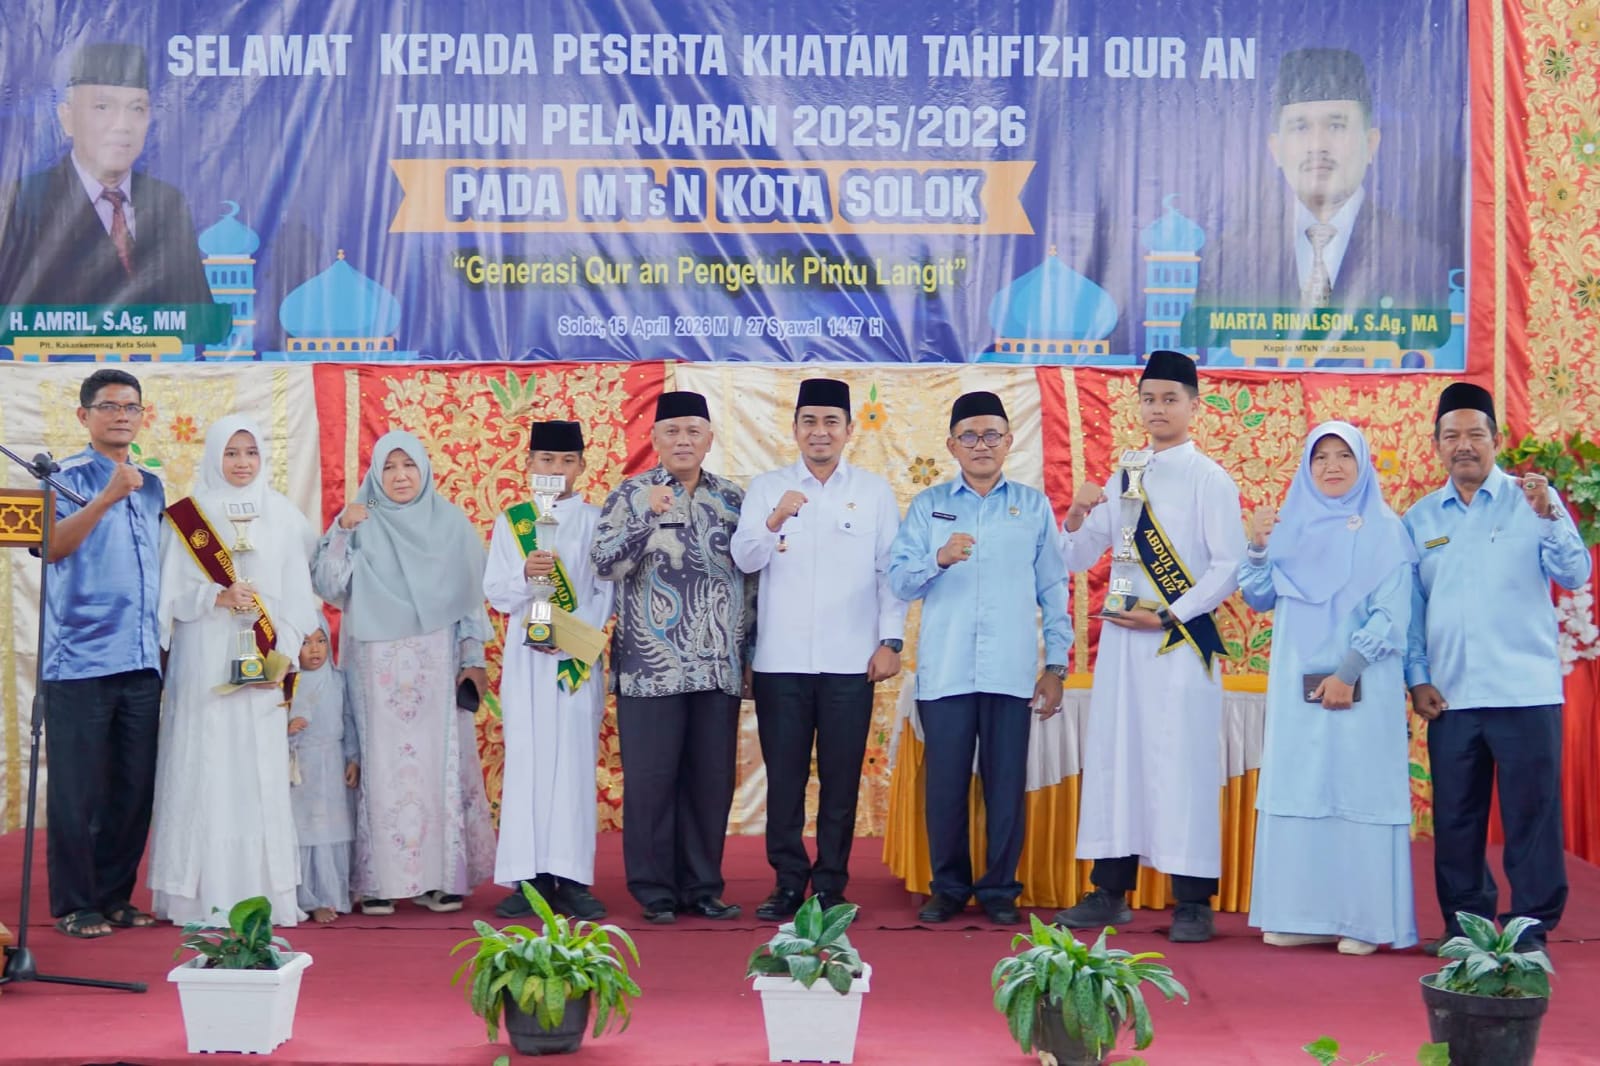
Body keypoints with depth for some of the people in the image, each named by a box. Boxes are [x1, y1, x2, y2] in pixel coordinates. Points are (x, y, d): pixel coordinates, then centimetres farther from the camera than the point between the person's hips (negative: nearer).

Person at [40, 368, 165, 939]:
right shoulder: (68, 478, -2)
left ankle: (115, 897, 18)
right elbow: (52, 546, -19)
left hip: (141, 661, 6)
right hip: (79, 660, -6)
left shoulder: (152, 486, 16)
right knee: (77, 789, -1)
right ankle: (74, 905, 7)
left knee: (135, 787, 7)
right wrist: (106, 498, -29)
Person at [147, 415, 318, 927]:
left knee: (262, 773, 0)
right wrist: (218, 598, -15)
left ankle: (264, 890, 4)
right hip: (204, 664, -2)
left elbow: (298, 595, 7)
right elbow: (171, 593, 1)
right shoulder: (186, 518, 4)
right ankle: (205, 894, -3)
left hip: (263, 666, 2)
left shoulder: (283, 517, 9)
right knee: (207, 769, -5)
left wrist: (284, 650, -4)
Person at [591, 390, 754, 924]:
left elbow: (751, 575, 16)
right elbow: (604, 563, -10)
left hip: (719, 668, 3)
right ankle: (655, 890, 7)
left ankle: (702, 886, 16)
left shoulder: (732, 499, 11)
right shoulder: (631, 495, 1)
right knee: (651, 779, -2)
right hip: (651, 668, -3)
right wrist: (647, 517, -23)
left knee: (712, 780, 6)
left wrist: (748, 647, 11)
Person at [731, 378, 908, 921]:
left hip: (850, 662, 0)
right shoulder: (766, 488, 8)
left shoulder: (874, 492, 7)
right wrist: (774, 520, -19)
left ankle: (831, 884, 10)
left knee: (841, 778, 2)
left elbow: (891, 571, 5)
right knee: (784, 776, 2)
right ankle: (788, 881, 10)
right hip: (780, 659, 1)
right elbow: (744, 559, -1)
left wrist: (891, 641, -2)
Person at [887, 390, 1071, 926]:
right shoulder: (928, 505, 11)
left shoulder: (1033, 505, 10)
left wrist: (1056, 664, 5)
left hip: (1011, 672, 0)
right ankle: (948, 887, 14)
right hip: (944, 671, 0)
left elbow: (1053, 588, 10)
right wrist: (939, 559, -16)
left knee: (1007, 784, 0)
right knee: (945, 782, 1)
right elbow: (899, 578, 3)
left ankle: (1000, 889, 12)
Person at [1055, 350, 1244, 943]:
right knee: (1114, 754, 6)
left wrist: (1167, 615, -13)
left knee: (1182, 761, -7)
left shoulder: (1208, 480, -2)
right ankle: (1110, 893, 13)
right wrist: (1075, 519, -5)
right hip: (1122, 637, 6)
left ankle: (1193, 904, -2)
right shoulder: (1123, 478, 14)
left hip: (1180, 642, -6)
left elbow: (1229, 567, -8)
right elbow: (1078, 559, 16)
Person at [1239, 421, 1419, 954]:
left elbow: (1391, 614, -6)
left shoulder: (1384, 530, 0)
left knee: (1359, 794, -4)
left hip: (1362, 687, -4)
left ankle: (1364, 920, 0)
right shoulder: (1290, 526, 12)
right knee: (1296, 793, 3)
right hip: (1297, 686, 4)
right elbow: (1260, 599, 13)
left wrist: (1348, 671, -14)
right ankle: (1302, 914, 8)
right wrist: (1257, 547, -3)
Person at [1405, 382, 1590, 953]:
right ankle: (1465, 922, 20)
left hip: (1524, 689, -3)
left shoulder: (1532, 500, 1)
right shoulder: (1420, 519, 10)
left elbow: (1575, 574, -9)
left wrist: (1547, 516, -24)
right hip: (1451, 694, 3)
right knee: (1455, 816, 8)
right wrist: (1417, 678, 3)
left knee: (1531, 813, -2)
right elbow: (1411, 604, 11)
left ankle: (1532, 926, 7)